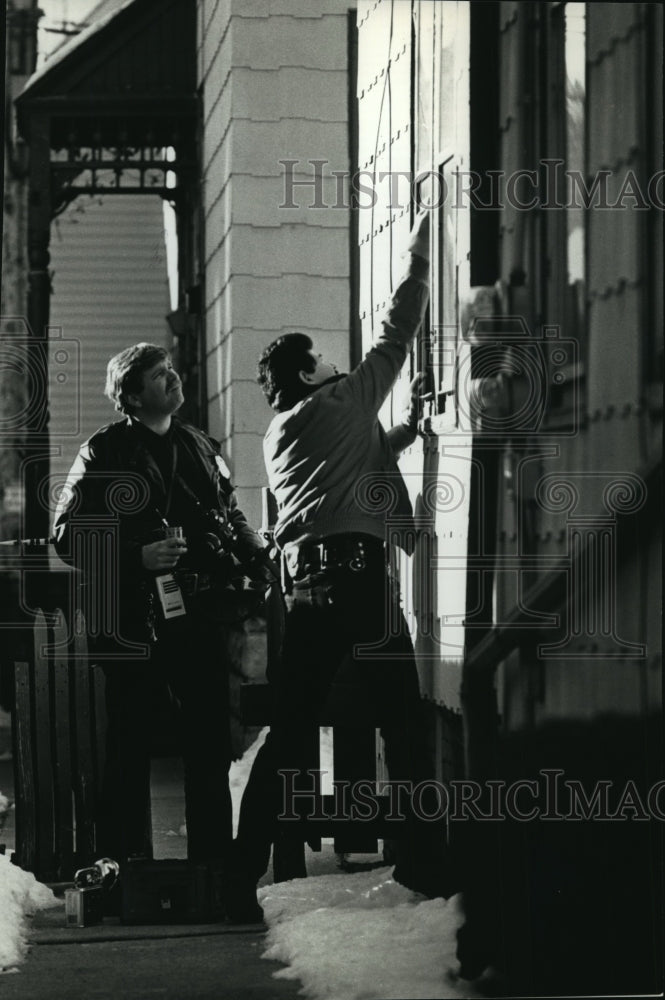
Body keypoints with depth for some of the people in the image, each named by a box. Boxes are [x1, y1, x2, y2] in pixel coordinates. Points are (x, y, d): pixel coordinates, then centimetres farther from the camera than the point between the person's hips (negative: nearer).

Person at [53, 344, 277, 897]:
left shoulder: (199, 446, 14)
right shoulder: (105, 453, -3)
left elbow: (231, 515, 23)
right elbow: (69, 536, -8)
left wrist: (260, 564, 7)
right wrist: (137, 556, -20)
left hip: (200, 618, 5)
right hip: (135, 622, -5)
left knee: (210, 747, 8)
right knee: (130, 750, 1)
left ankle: (214, 857, 16)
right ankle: (124, 860, 8)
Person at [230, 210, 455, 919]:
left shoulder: (280, 438, 24)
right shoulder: (342, 402, 5)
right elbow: (394, 339, 10)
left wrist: (405, 431, 31)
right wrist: (419, 262, 18)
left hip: (303, 588, 7)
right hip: (358, 577, -7)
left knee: (288, 730, 6)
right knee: (403, 725, -1)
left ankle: (243, 873, -1)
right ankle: (425, 860, -2)